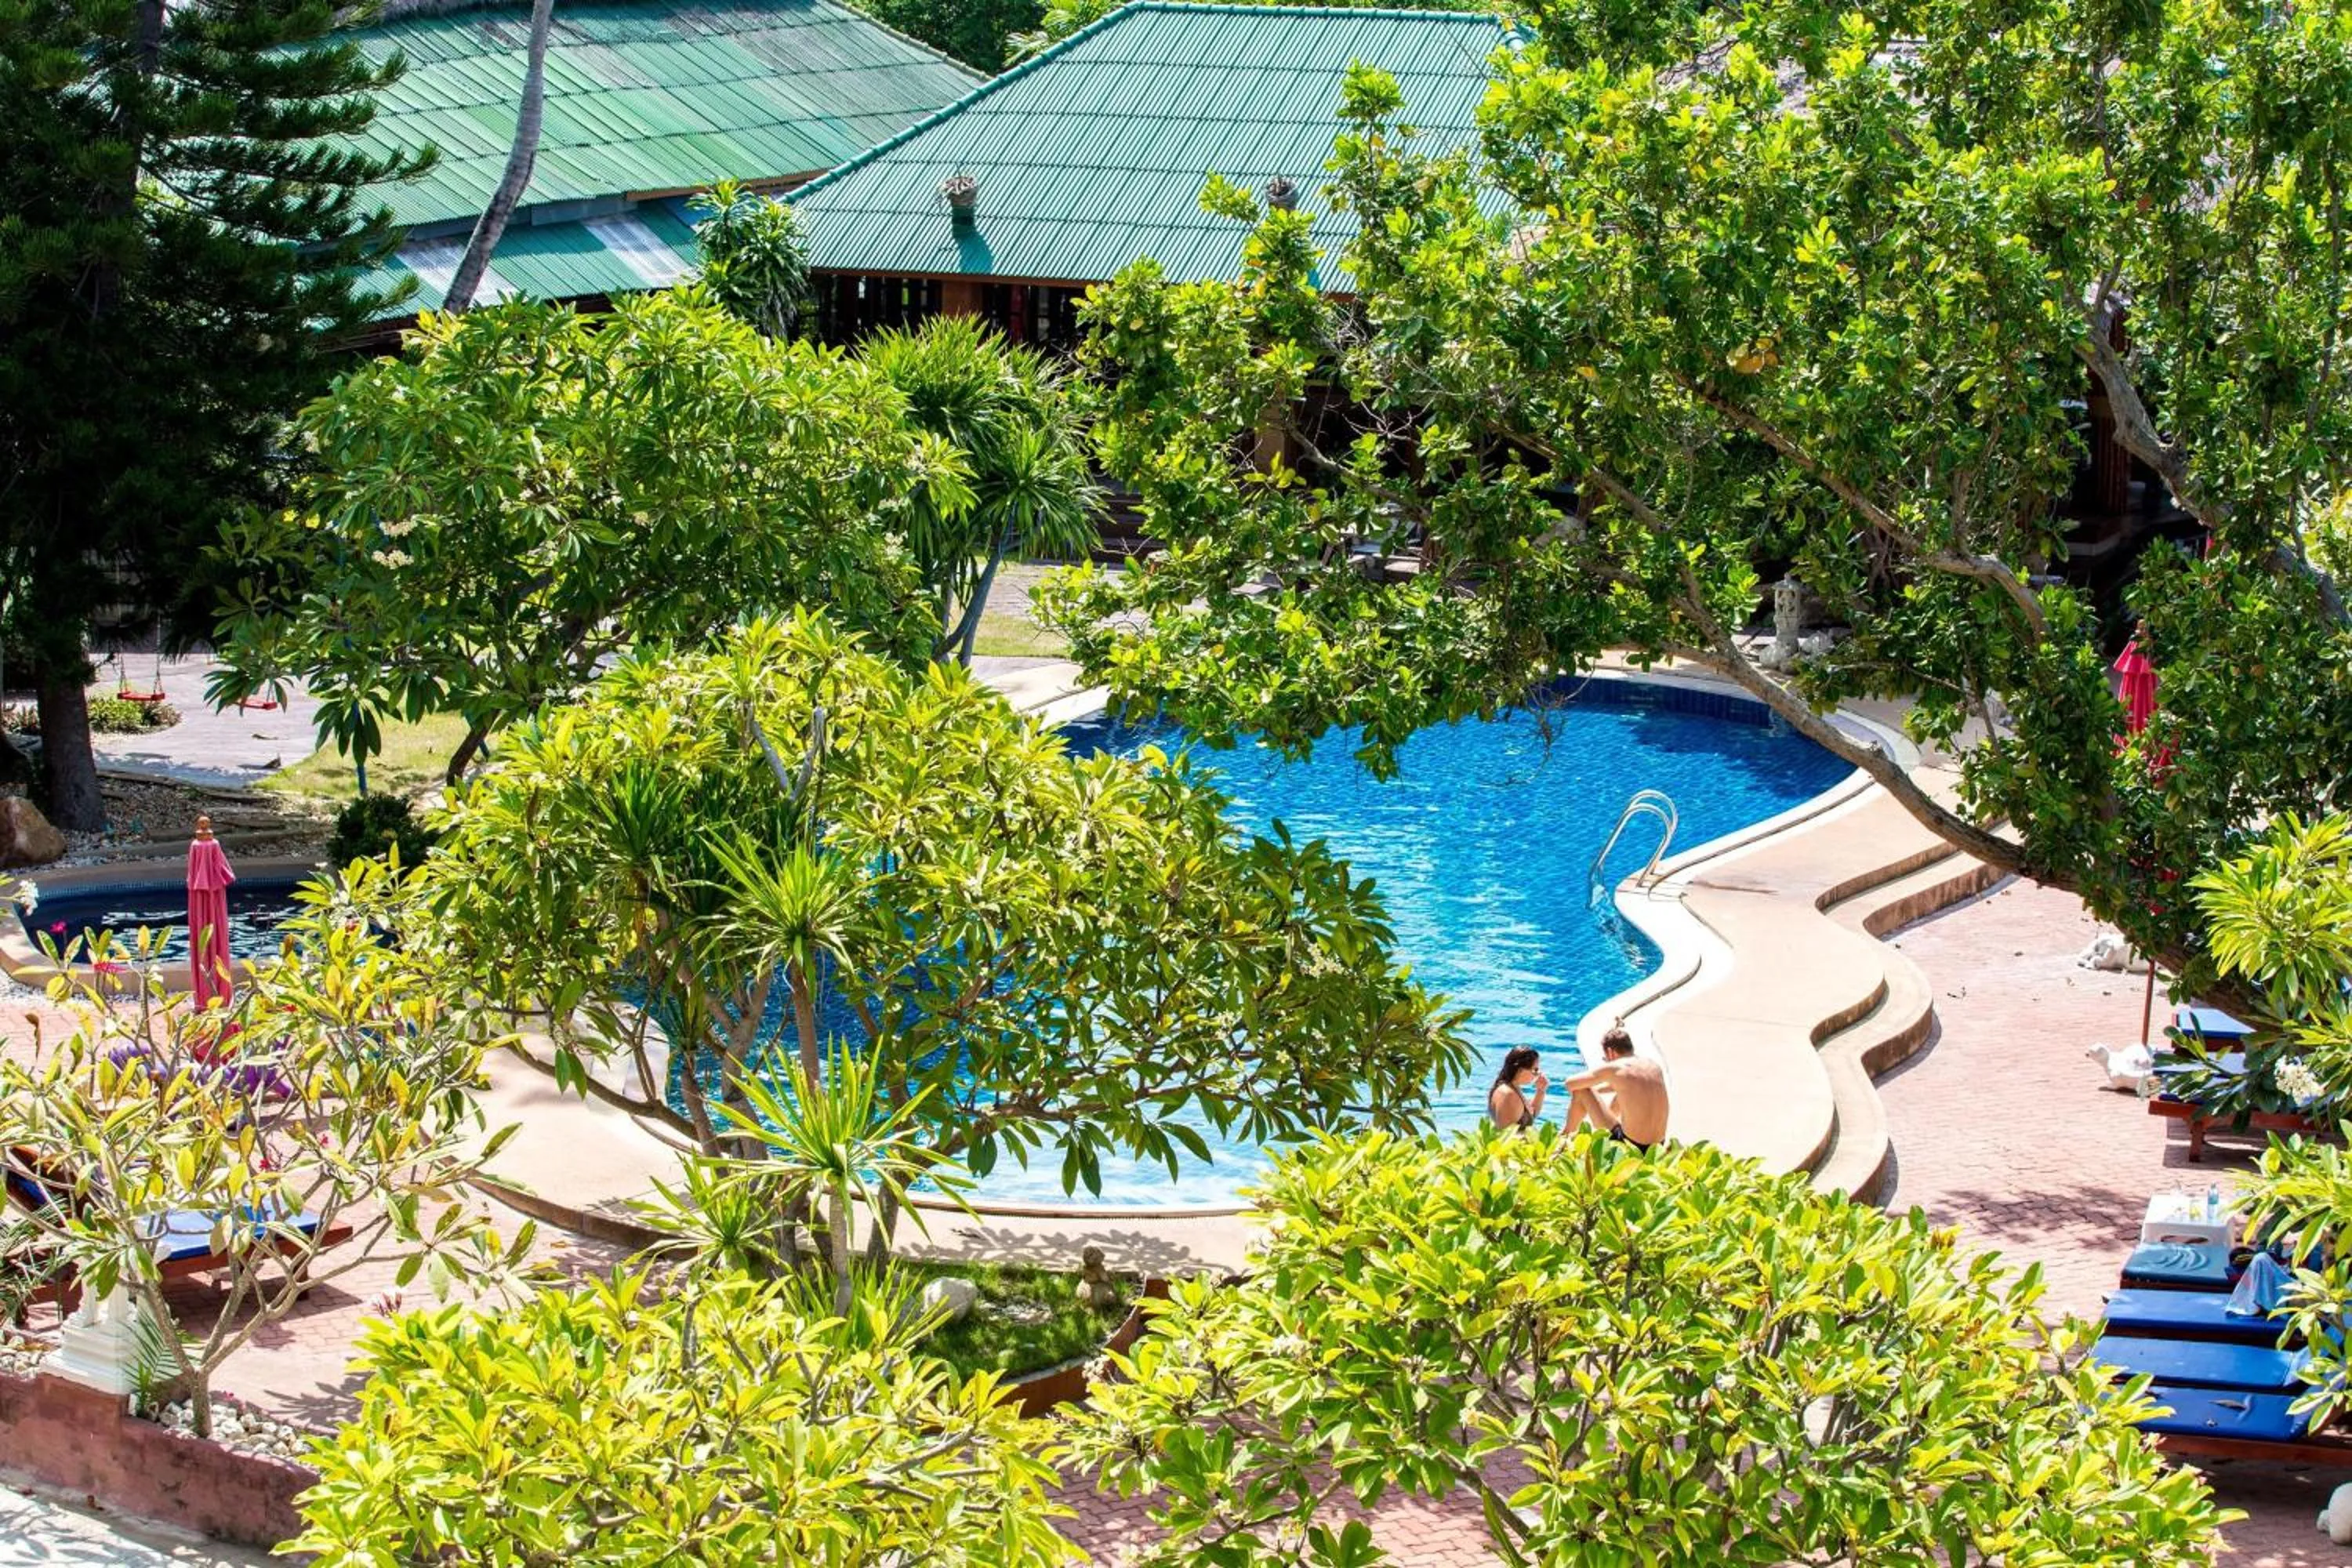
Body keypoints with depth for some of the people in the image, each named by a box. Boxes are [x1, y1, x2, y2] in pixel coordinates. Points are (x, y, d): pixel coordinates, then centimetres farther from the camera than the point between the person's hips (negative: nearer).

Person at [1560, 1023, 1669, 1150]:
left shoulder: (1613, 1069, -11)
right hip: (1656, 1148, 6)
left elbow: (1570, 1084, 1)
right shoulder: (1654, 1066, 8)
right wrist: (1596, 1090, 37)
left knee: (1581, 1092, 7)